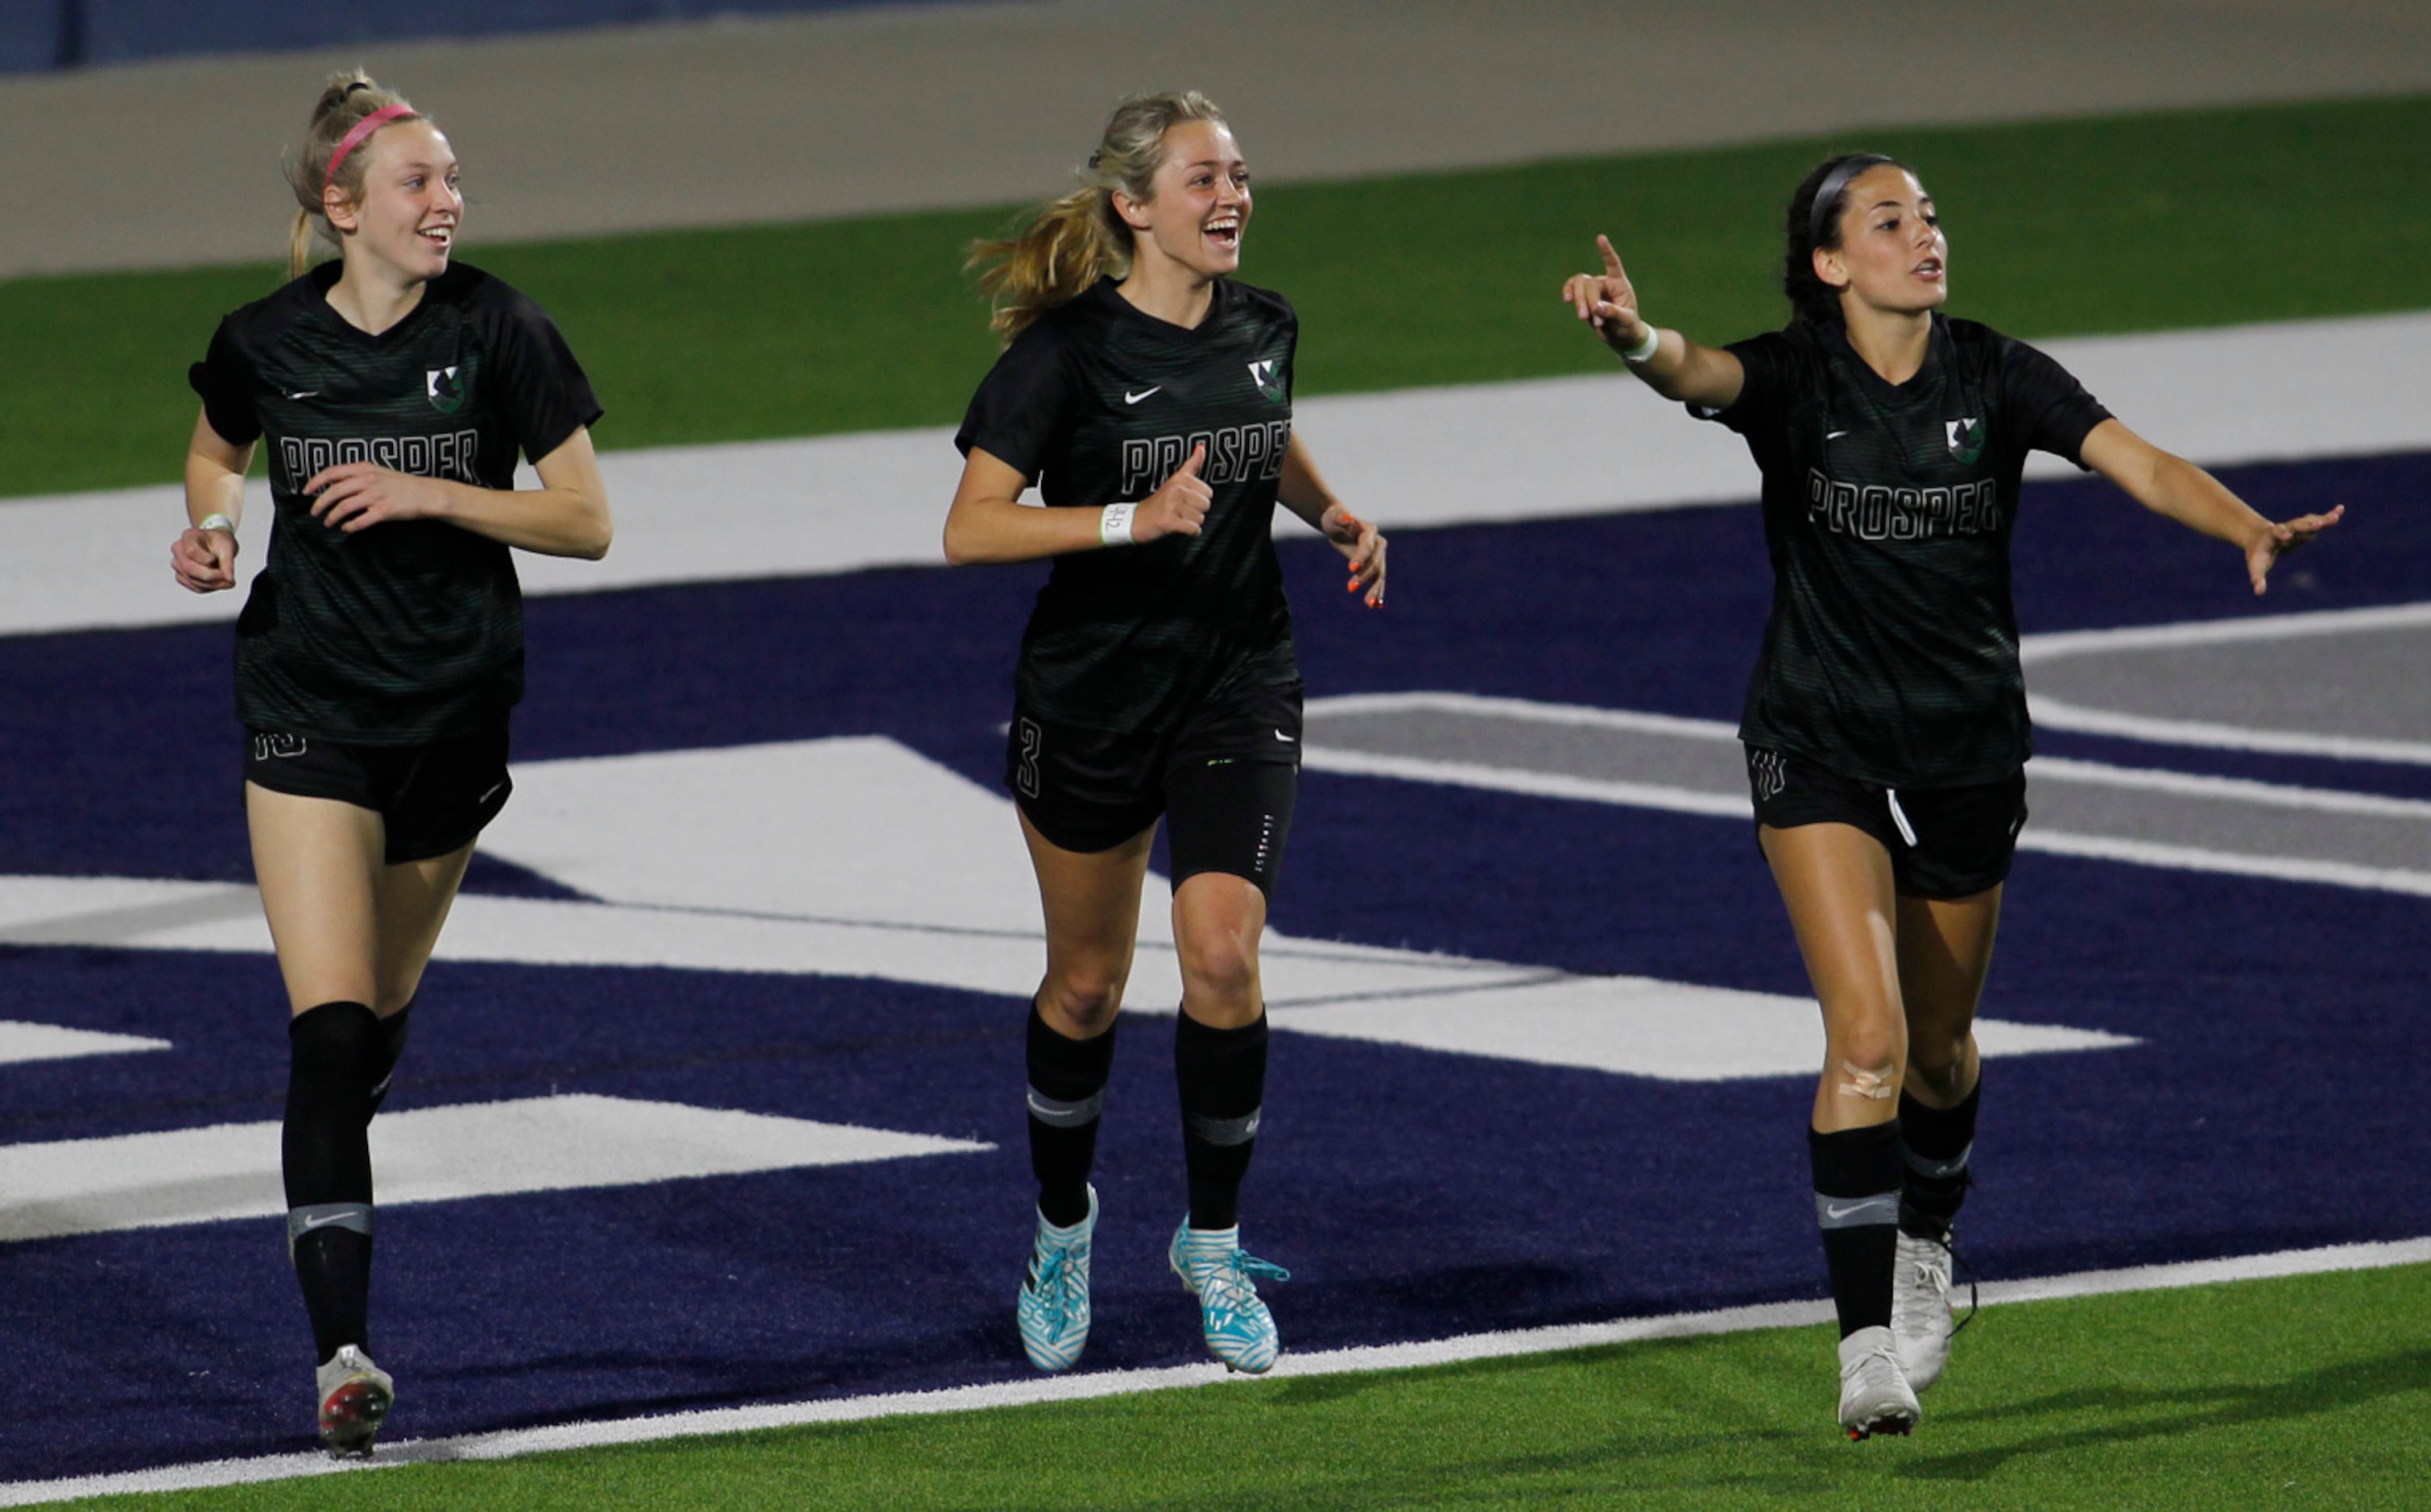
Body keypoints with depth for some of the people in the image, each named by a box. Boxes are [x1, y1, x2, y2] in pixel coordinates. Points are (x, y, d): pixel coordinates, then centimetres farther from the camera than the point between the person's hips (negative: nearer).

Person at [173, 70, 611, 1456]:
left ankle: (324, 1189, 49)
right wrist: (212, 529, -5)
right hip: (308, 705, -1)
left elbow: (585, 521, -7)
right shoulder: (270, 343, -5)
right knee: (329, 1022, -15)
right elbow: (218, 456, 17)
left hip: (455, 710, 1)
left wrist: (427, 493, -19)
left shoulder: (498, 332, -8)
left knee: (387, 1005, 17)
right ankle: (343, 1349, -20)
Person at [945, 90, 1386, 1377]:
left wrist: (1332, 513, 5)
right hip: (1087, 703, -2)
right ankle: (1063, 1231, 33)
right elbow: (971, 529, -20)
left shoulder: (1262, 329, 0)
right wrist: (1134, 518, -30)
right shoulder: (1069, 349, -15)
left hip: (1237, 691, 2)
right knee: (1086, 986, 10)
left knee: (1223, 959, -14)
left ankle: (1212, 1242, 5)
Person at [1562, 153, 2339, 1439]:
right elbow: (1699, 373, -32)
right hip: (1821, 751, -3)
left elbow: (2139, 464, -18)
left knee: (1940, 1048, 17)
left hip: (1967, 752, 3)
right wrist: (1636, 339, -57)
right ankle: (1868, 1343, -17)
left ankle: (1924, 1247, 47)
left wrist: (2247, 529, -38)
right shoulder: (1793, 378, -10)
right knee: (1865, 1033, -18)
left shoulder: (1996, 378, -6)